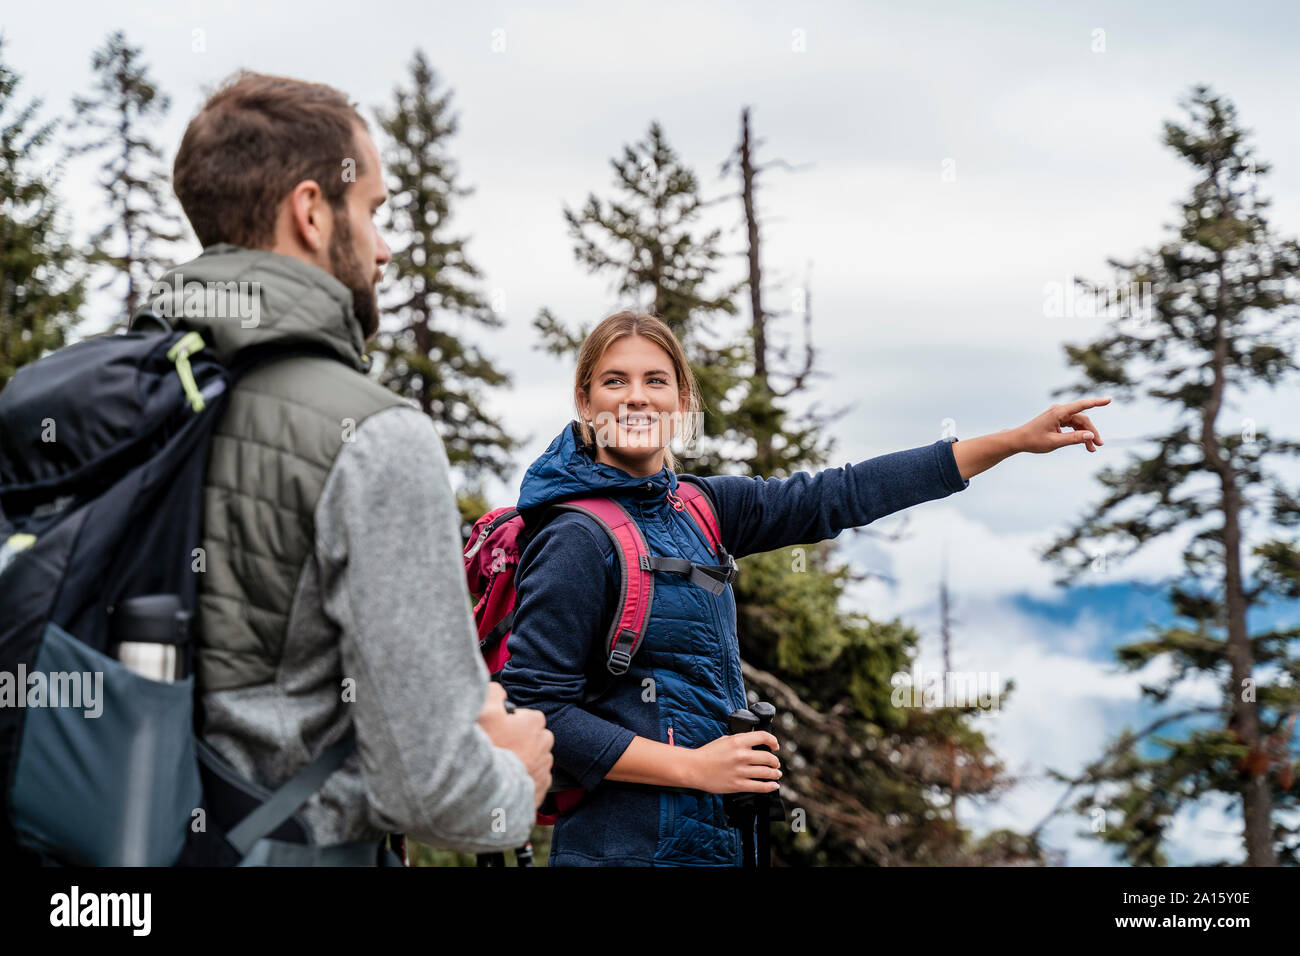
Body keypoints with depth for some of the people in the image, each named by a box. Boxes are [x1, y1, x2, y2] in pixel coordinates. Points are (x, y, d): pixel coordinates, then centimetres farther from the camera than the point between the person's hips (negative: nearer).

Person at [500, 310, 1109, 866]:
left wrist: (1017, 440, 9)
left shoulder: (693, 509, 7)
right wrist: (694, 767, -18)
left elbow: (840, 497, 9)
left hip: (712, 840, 8)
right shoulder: (578, 540, -15)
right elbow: (535, 714, -18)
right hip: (629, 847, -8)